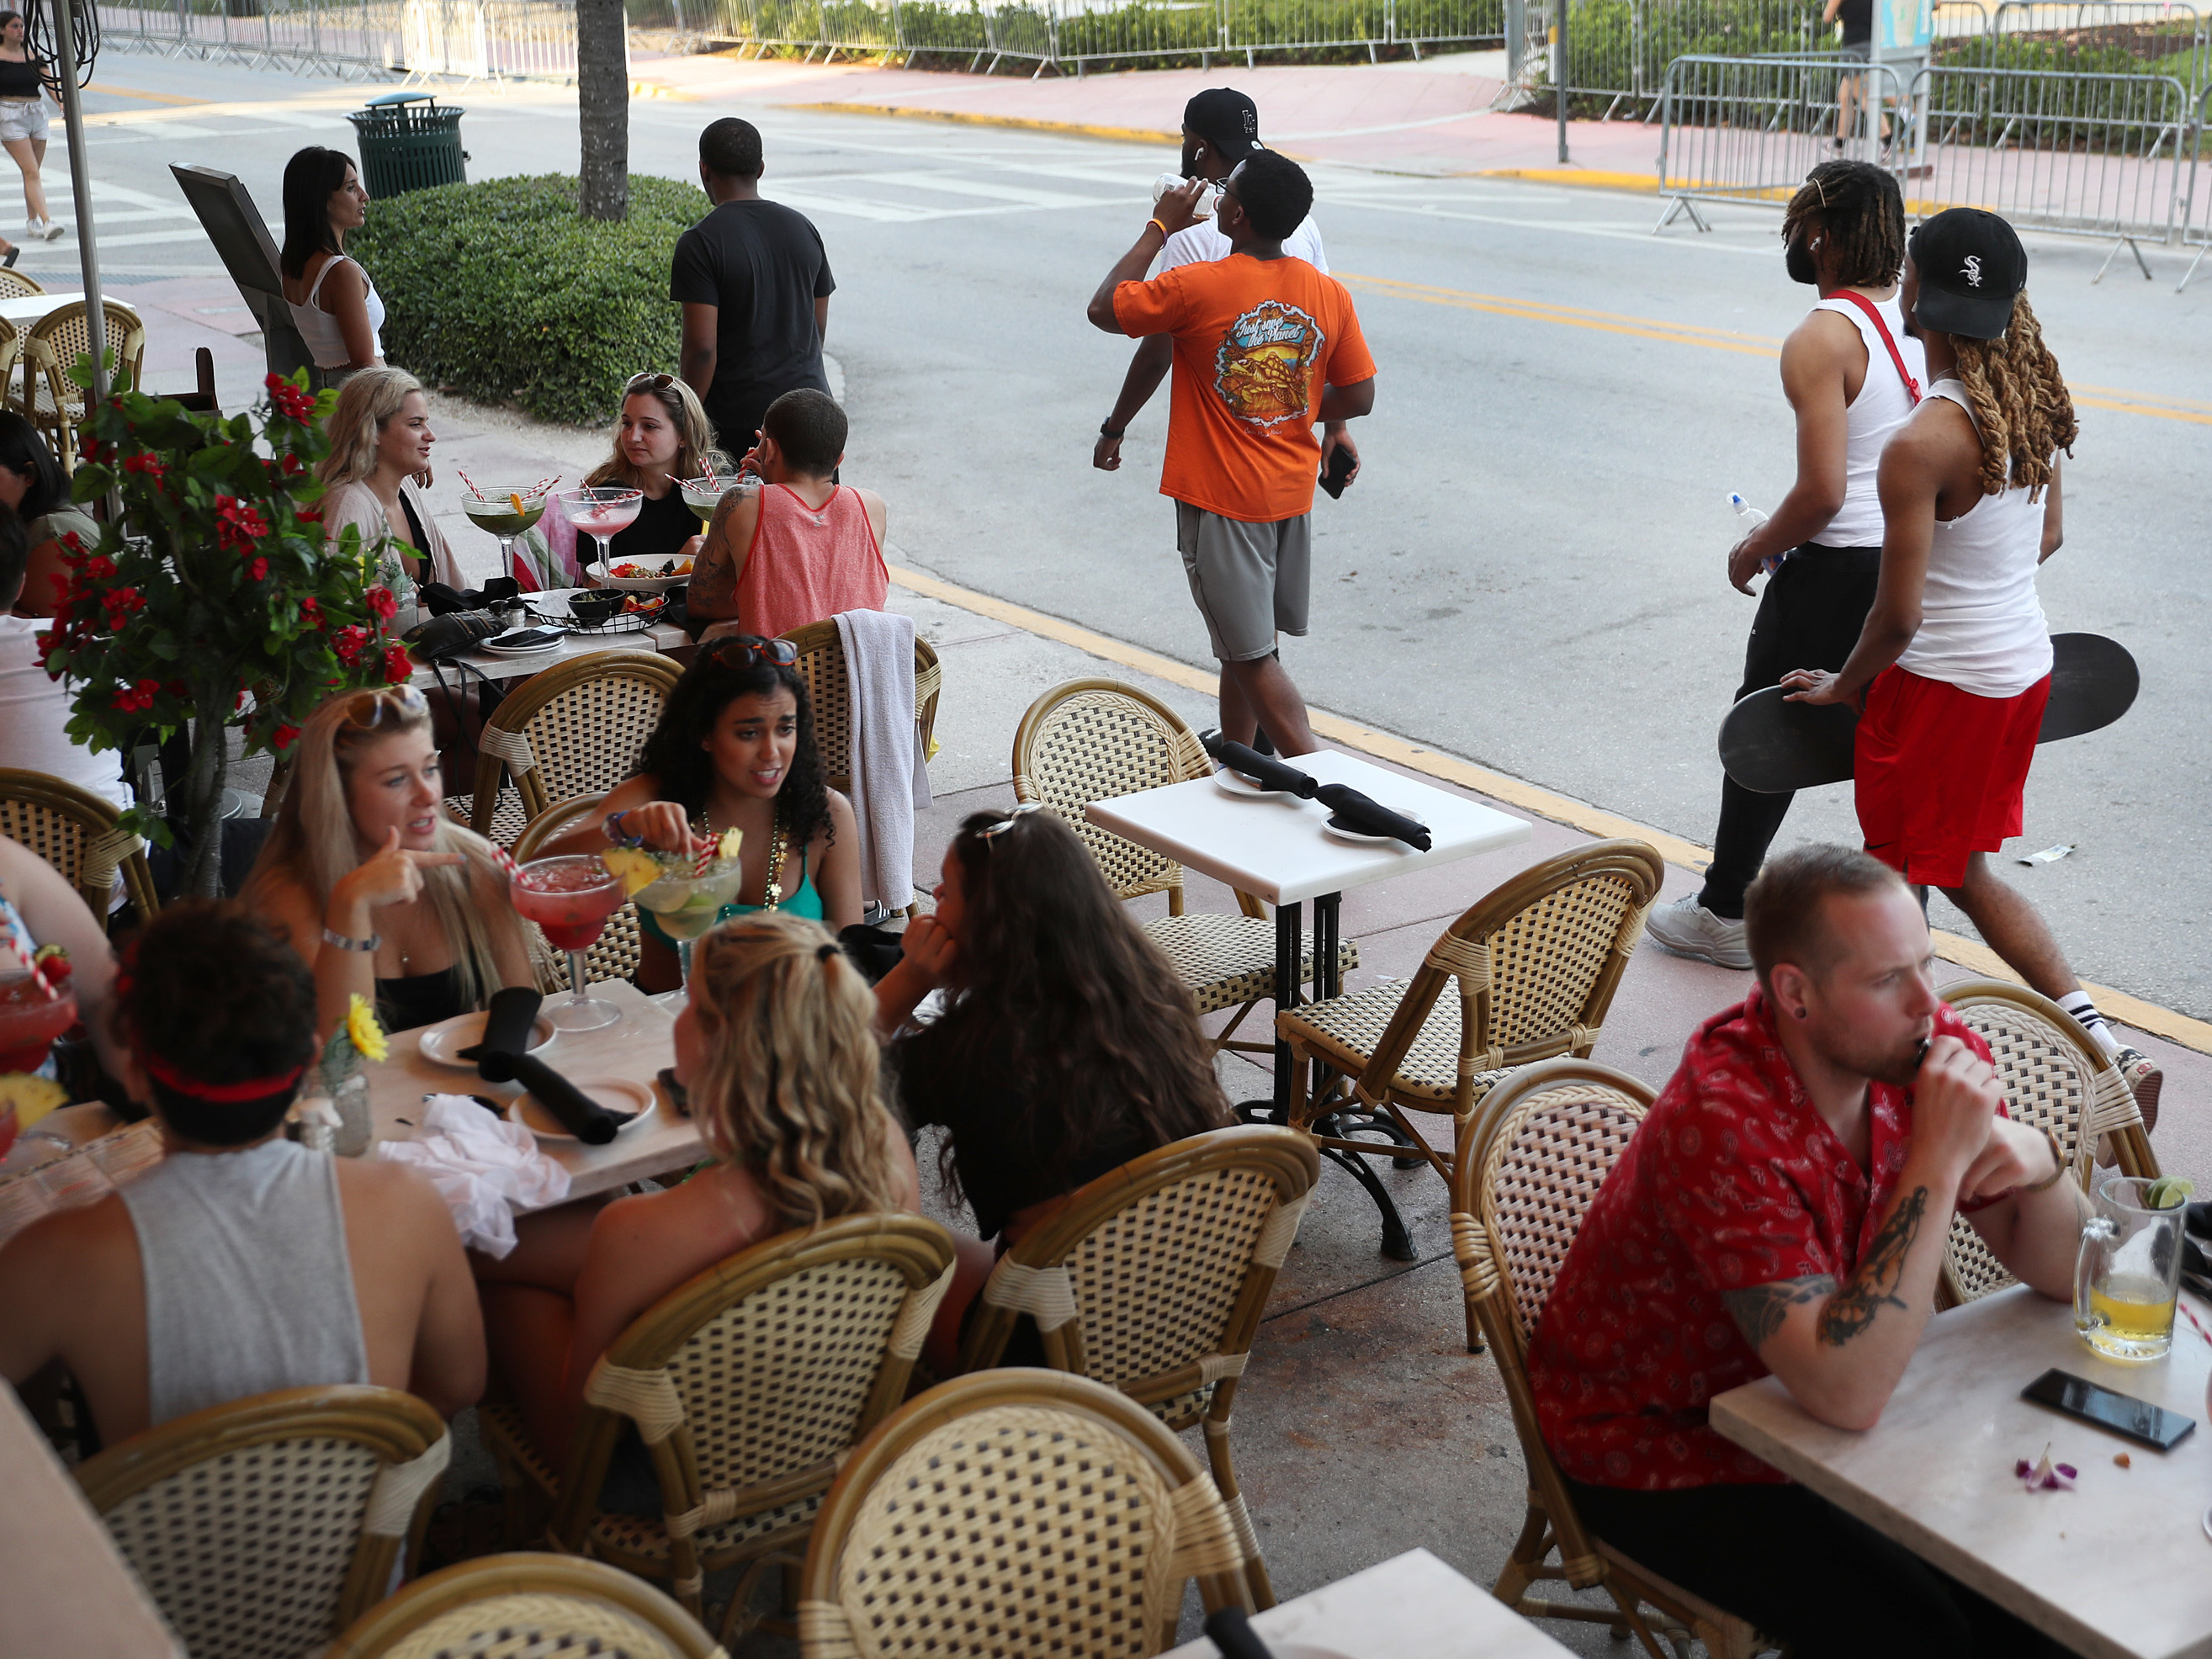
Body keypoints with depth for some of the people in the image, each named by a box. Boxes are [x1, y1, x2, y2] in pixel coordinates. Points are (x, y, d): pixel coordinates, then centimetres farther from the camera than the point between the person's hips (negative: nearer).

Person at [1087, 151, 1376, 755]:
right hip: (1292, 495, 6)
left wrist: (1160, 227, 3)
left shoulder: (1197, 287, -18)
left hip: (1219, 499, -6)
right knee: (1240, 643, 21)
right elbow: (1358, 397, 3)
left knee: (1252, 656, -2)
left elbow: (1104, 308, -3)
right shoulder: (1329, 293, -2)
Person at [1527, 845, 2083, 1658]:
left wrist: (2039, 1162, -25)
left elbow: (2061, 1276, -2)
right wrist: (1939, 1163, -39)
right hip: (1658, 1445, -7)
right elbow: (1846, 1392, -38)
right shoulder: (1724, 1124, -34)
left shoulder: (1924, 1047, -12)